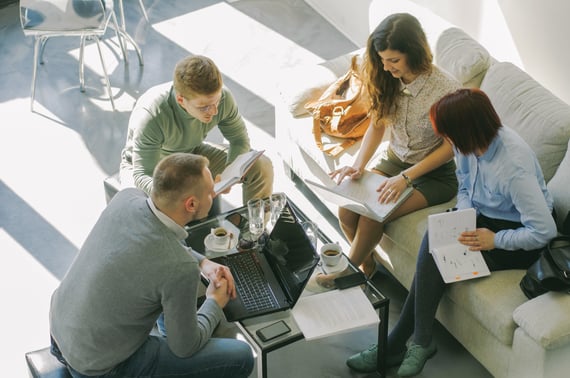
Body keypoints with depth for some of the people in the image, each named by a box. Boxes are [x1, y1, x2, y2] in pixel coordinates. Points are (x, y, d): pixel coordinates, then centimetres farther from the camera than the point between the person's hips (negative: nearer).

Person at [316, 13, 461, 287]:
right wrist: (358, 165, -12)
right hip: (395, 161, 5)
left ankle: (346, 273, 5)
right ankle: (367, 265, 12)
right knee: (346, 211, -17)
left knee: (372, 218, -24)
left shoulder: (446, 89, -25)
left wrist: (405, 177, -25)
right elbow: (377, 124, 4)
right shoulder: (387, 80, -8)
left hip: (435, 174, -5)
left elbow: (450, 147, -17)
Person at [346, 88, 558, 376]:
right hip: (483, 216, 7)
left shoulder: (514, 167, -33)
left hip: (518, 238, -7)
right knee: (433, 240, -20)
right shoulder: (471, 144, -12)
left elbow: (544, 231, -28)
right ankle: (420, 342, -14)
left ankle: (396, 343, -8)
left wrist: (495, 240, -25)